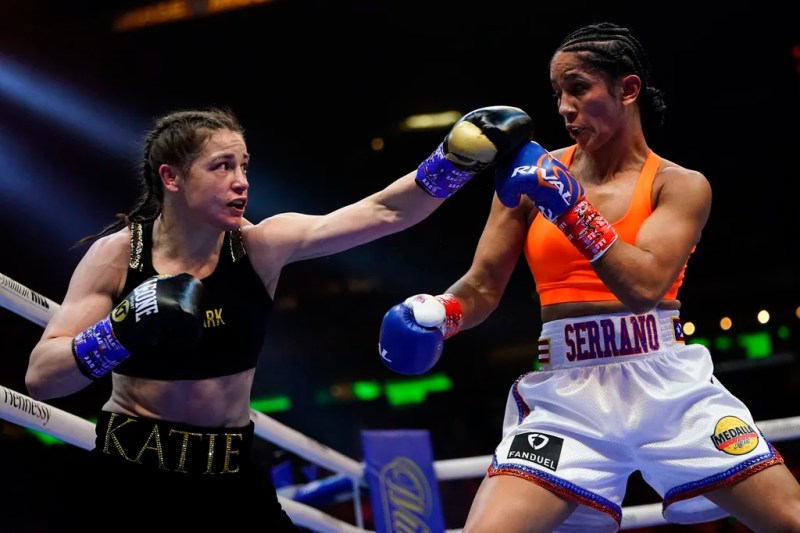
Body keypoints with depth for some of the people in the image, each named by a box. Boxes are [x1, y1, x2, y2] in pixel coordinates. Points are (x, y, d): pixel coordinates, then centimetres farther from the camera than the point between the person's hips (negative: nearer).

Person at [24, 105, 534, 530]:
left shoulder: (262, 246, -6)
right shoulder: (117, 254, -9)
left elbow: (384, 213, -13)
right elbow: (40, 377, -12)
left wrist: (461, 154, -24)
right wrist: (120, 332, -27)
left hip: (231, 478, 2)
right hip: (128, 476, -2)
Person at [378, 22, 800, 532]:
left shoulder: (681, 185, 1)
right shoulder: (534, 175, 6)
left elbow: (645, 286, -16)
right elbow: (482, 287, 8)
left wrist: (568, 207, -21)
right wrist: (436, 314, -13)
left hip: (670, 388, 0)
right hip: (567, 396, 1)